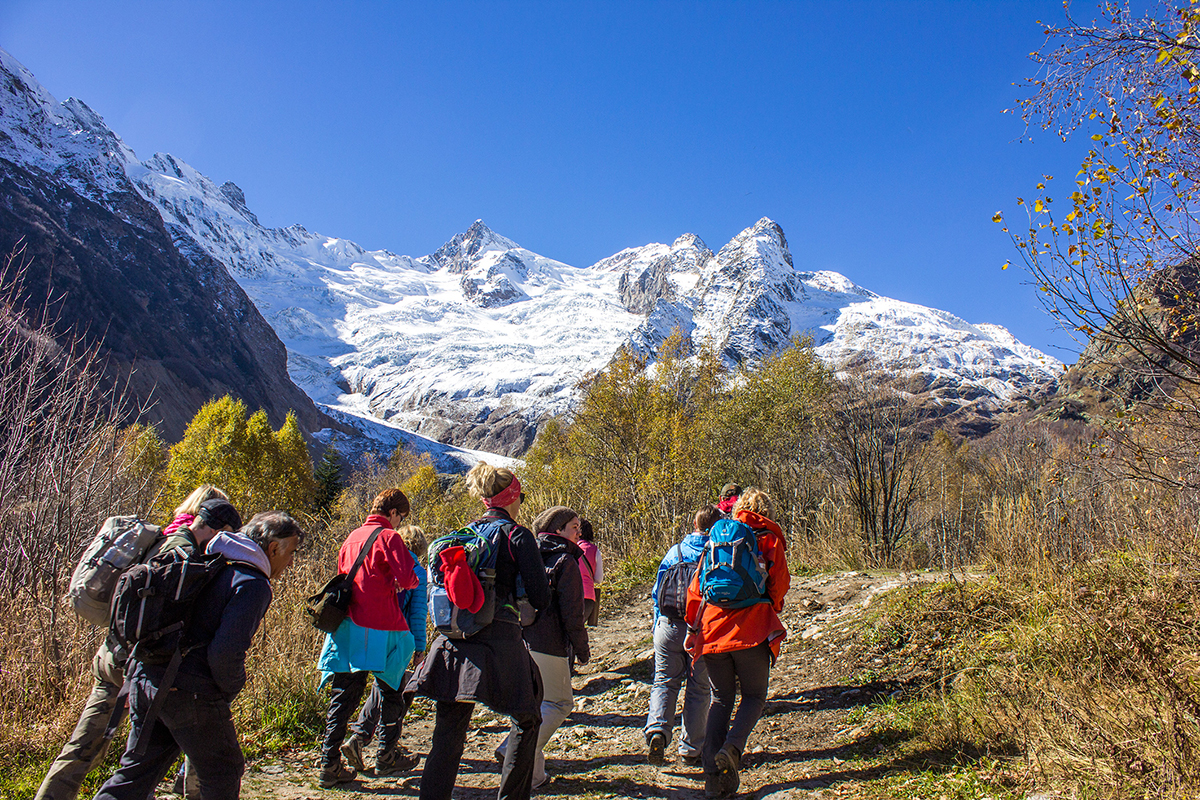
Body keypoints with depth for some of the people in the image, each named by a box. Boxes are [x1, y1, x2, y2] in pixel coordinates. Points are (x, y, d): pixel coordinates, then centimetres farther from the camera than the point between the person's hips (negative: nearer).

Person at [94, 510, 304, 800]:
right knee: (223, 773, 11)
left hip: (144, 677, 8)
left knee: (137, 769, 19)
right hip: (190, 694, -8)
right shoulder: (253, 584, -13)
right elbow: (226, 651, -22)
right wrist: (228, 691, -4)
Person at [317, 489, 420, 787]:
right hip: (381, 629, -6)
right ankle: (387, 757, 20)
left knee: (344, 695, 10)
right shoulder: (389, 537, -11)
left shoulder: (352, 537, 12)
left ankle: (330, 764, 9)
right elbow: (407, 578, -19)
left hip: (349, 626, 6)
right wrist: (404, 581, 4)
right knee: (391, 690, 12)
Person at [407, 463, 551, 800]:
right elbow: (540, 598, -8)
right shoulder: (518, 535, -5)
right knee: (527, 721, 15)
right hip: (500, 641, -5)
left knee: (448, 732, 10)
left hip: (455, 642, 5)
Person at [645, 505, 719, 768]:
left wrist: (658, 627, 17)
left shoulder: (675, 551, 5)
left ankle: (657, 729, -9)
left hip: (669, 625, 1)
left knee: (664, 682, 13)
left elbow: (657, 592, 8)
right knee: (698, 688, 11)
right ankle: (690, 749, 15)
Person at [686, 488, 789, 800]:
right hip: (753, 632, -3)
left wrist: (694, 627, 16)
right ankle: (732, 747, -12)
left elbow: (695, 588, 9)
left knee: (721, 700, 13)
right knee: (754, 696, 13)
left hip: (713, 631, 3)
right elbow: (779, 585, 0)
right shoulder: (769, 540, 5)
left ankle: (713, 775, 6)